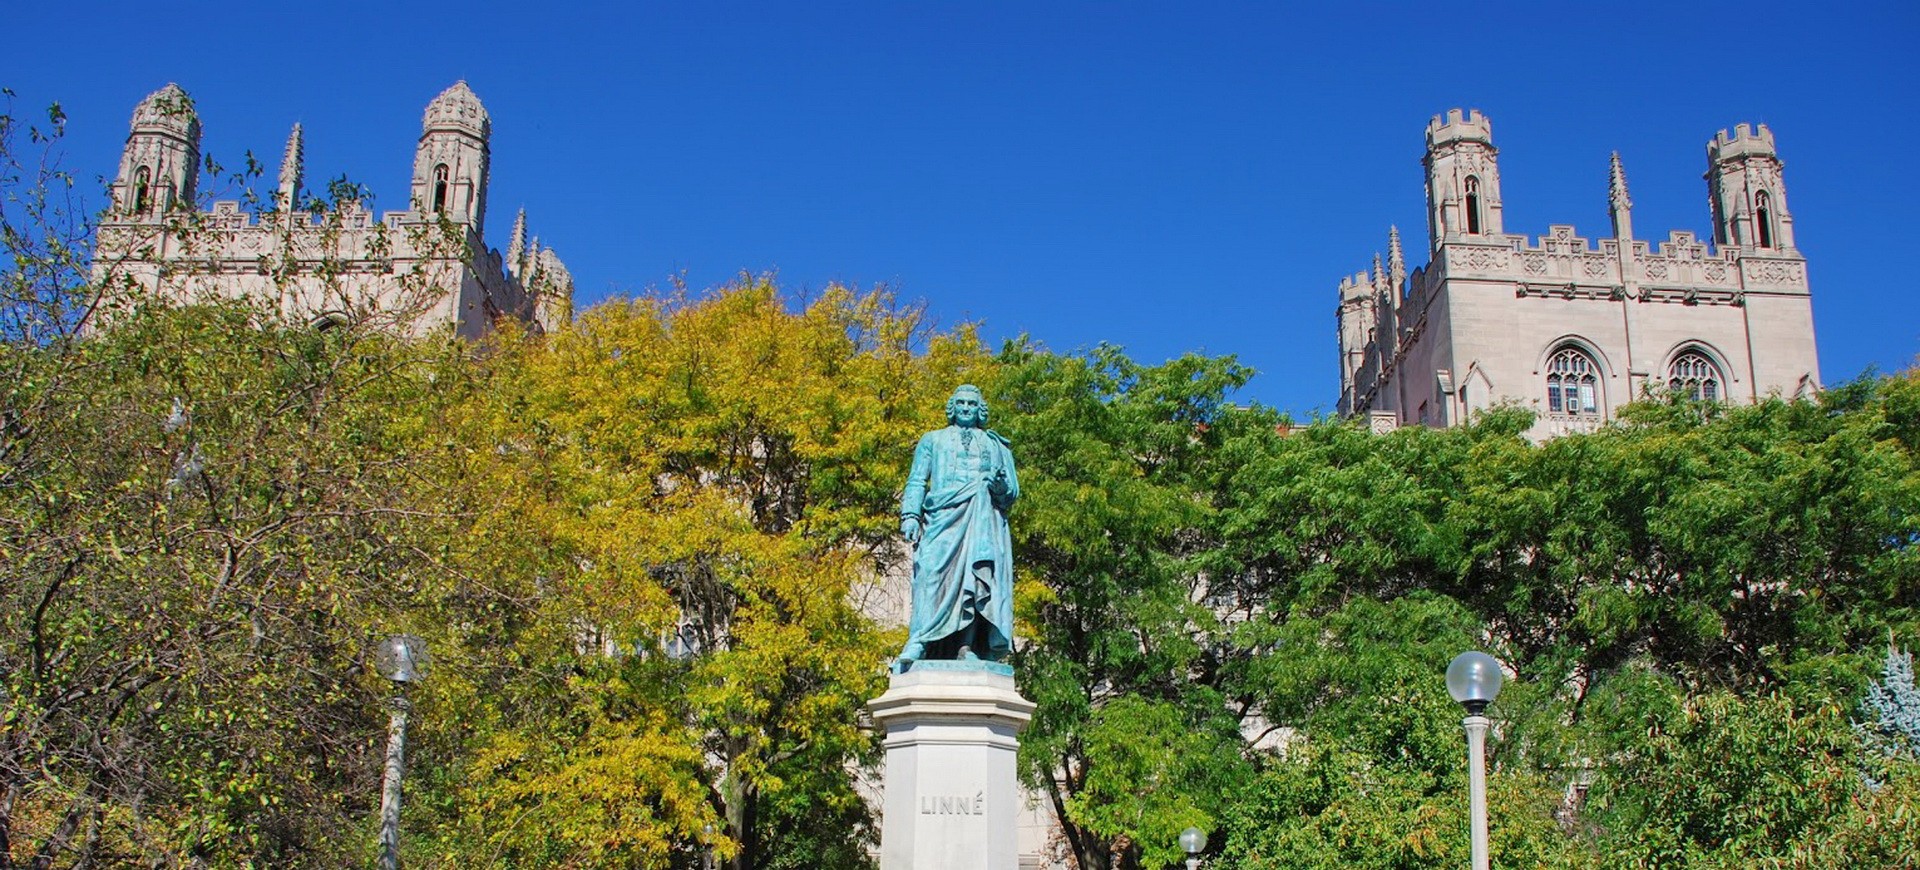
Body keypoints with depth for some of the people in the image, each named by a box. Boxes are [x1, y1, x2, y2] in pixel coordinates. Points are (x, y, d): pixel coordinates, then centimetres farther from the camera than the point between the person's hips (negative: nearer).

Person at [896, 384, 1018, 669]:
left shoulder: (996, 446, 27)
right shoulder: (933, 440, 26)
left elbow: (1013, 492, 19)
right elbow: (916, 482, 15)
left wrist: (1000, 483, -5)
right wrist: (910, 514, -3)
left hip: (986, 519, 1)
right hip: (943, 516, -1)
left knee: (981, 575, -19)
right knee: (933, 574, -21)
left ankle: (968, 648, -28)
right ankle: (918, 643, -32)